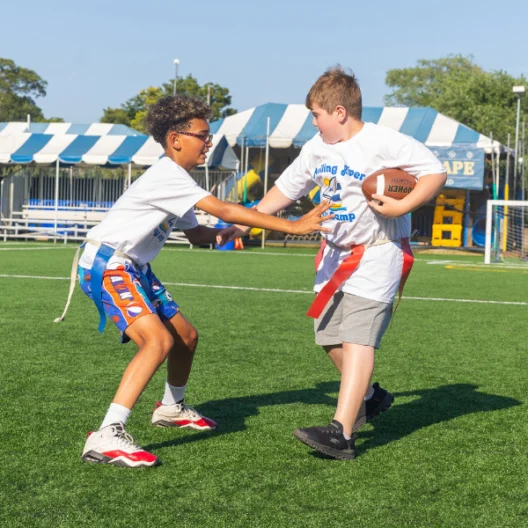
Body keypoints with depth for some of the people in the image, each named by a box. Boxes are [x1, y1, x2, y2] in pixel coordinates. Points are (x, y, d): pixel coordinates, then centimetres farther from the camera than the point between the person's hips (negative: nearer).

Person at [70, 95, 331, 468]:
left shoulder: (175, 180, 13)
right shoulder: (167, 175, -20)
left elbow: (196, 234, 19)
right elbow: (224, 211, -28)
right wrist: (292, 226, -30)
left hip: (135, 268, 10)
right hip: (107, 265, -10)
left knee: (186, 336, 17)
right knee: (159, 340, -27)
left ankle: (172, 408, 41)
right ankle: (107, 437, -29)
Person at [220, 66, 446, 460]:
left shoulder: (385, 143, -17)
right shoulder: (317, 148, 6)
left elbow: (436, 173, -16)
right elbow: (286, 188, 16)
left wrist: (403, 206, -29)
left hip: (378, 253, -8)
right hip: (336, 253, 8)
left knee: (358, 338, -16)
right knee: (331, 336, 11)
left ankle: (341, 434, -20)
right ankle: (369, 397, 37)